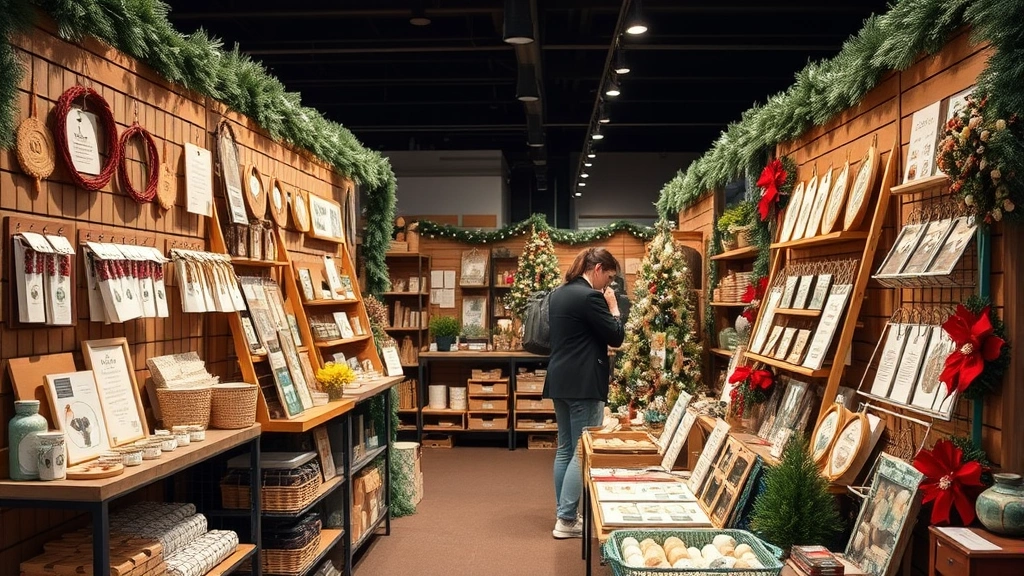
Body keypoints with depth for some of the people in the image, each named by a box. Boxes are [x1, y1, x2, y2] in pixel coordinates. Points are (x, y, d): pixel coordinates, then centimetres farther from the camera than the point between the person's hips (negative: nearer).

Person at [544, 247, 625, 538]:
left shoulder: (558, 293, 13)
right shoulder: (590, 296, -16)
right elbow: (616, 338, -11)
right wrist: (613, 307, 1)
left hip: (561, 380, 9)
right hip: (584, 383, -9)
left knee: (565, 449, 14)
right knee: (583, 452, -3)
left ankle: (564, 514, 20)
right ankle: (566, 520, 0)